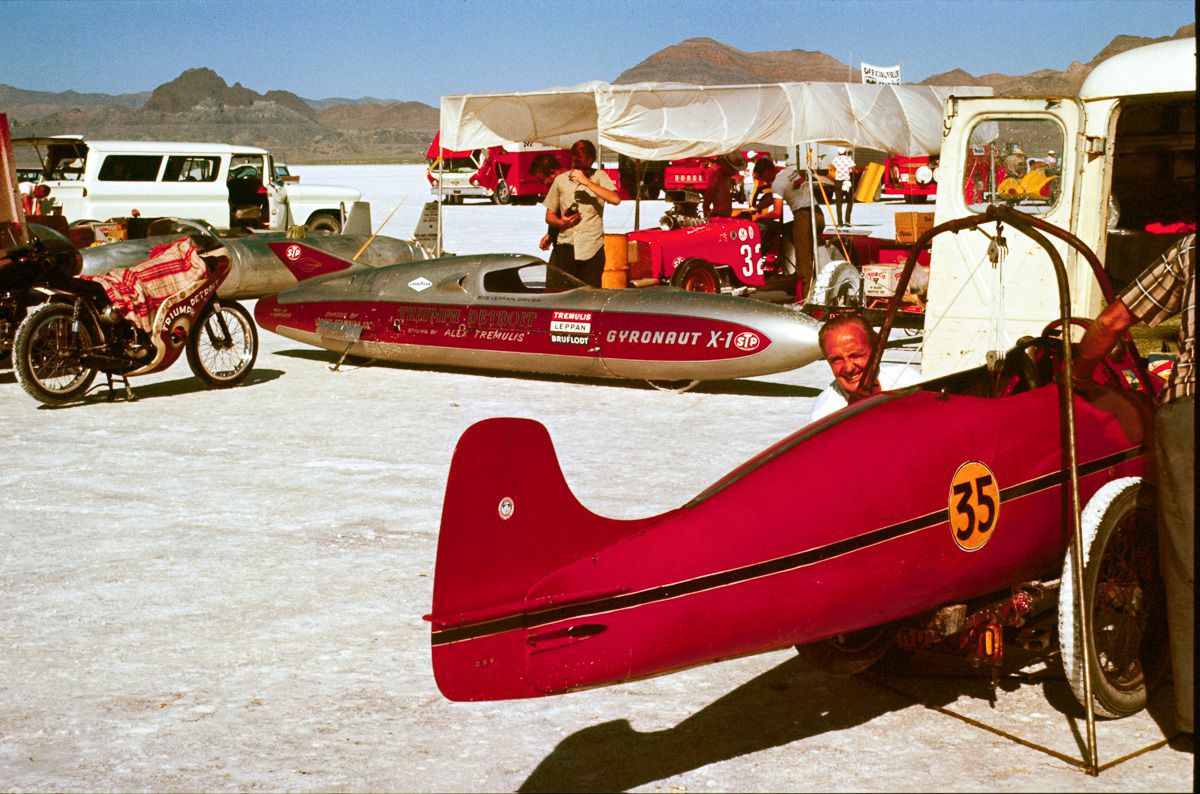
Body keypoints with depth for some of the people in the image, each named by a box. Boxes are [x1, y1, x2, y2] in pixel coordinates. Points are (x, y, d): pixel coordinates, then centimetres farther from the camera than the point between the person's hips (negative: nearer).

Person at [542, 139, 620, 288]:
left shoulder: (599, 177, 3)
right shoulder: (560, 180, 9)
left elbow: (615, 199, -16)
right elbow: (549, 216, 15)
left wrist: (586, 181, -18)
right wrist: (561, 222, -9)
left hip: (592, 248, -1)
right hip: (565, 246, 1)